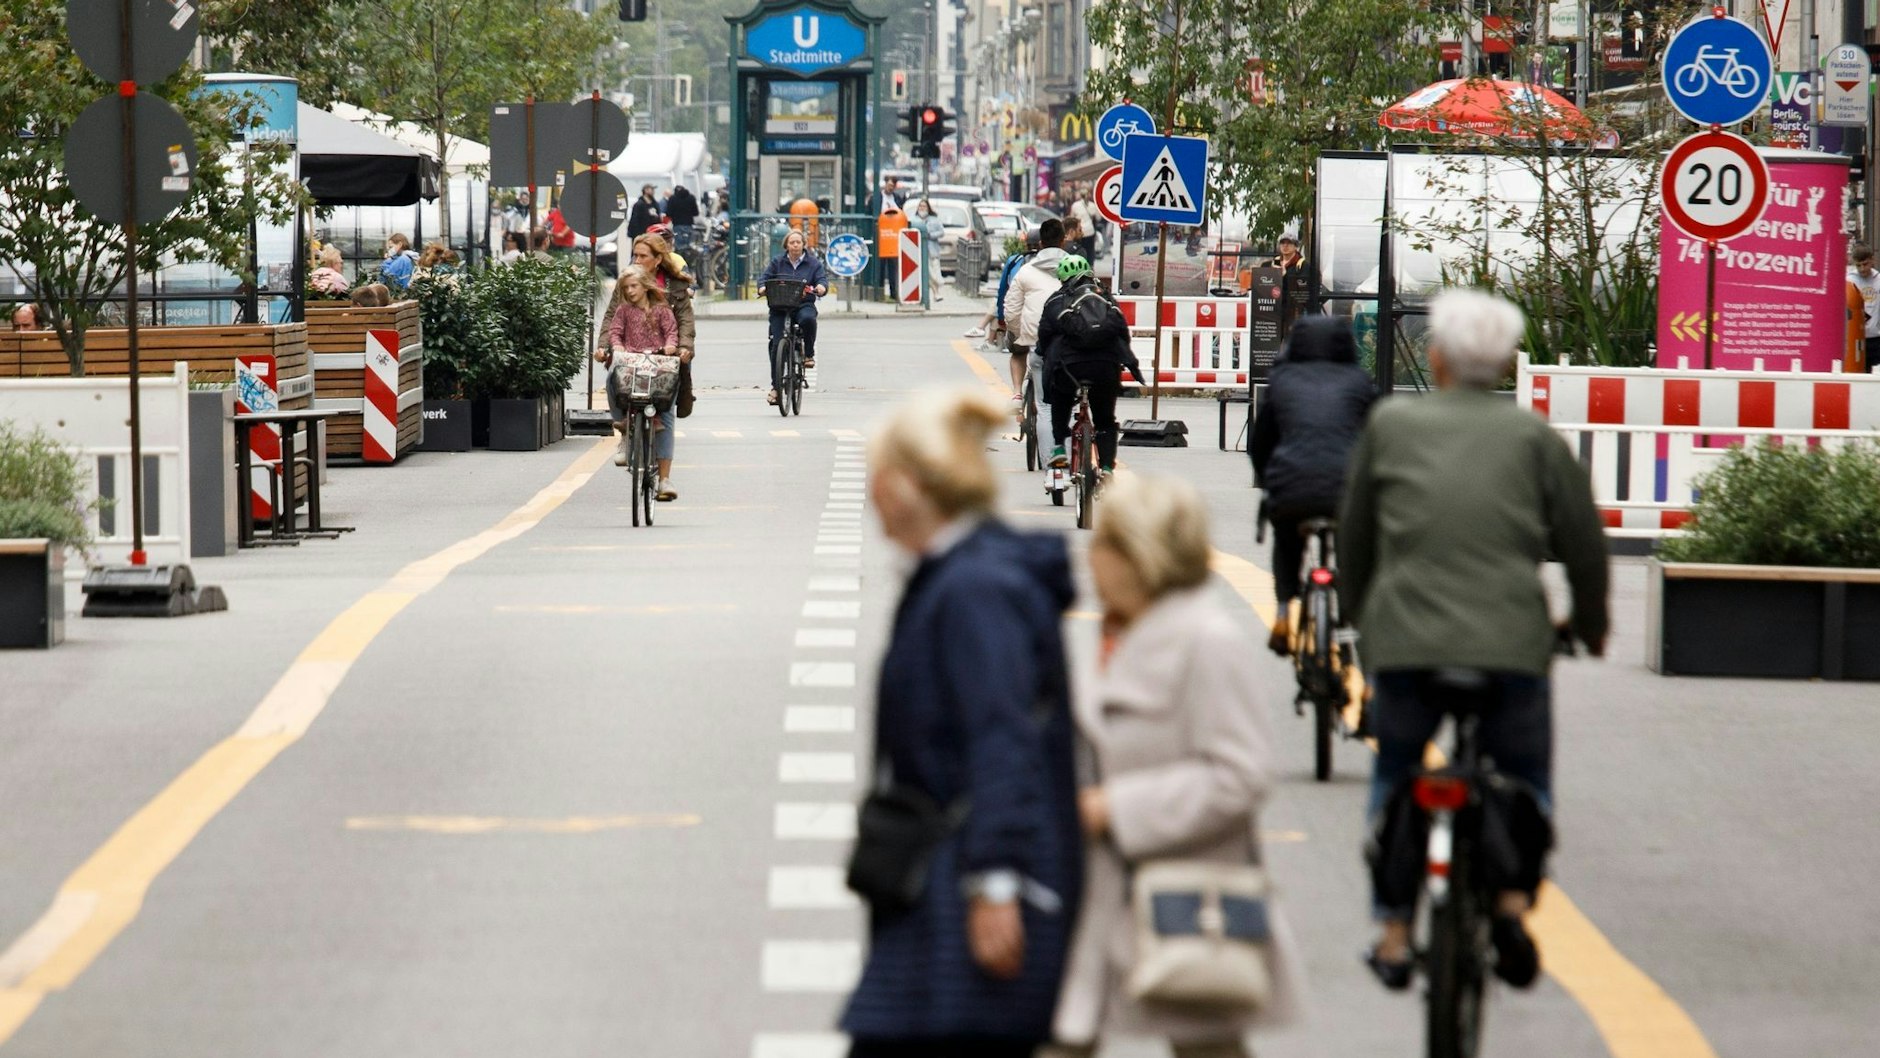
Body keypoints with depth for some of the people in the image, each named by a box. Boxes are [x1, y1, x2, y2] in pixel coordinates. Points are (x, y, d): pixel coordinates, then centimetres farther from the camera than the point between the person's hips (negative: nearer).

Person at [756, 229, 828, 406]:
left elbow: (822, 279, 0)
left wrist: (821, 287, -24)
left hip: (804, 304, -1)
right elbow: (765, 277, 7)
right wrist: (762, 288, -16)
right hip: (779, 307, 1)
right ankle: (776, 386, -2)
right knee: (776, 344, -10)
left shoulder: (813, 263, 9)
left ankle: (809, 354, -12)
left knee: (808, 319, -38)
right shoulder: (777, 262, 11)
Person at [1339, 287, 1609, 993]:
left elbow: (1354, 533, 16)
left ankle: (1393, 935, 15)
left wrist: (1358, 613, 32)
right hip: (1512, 643, 0)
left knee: (1393, 782, 18)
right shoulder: (1533, 436, 5)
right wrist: (1590, 625, 23)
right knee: (1524, 780, 17)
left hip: (1405, 640, 1)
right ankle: (1513, 897, -6)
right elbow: (1583, 542, 7)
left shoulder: (1391, 424, 8)